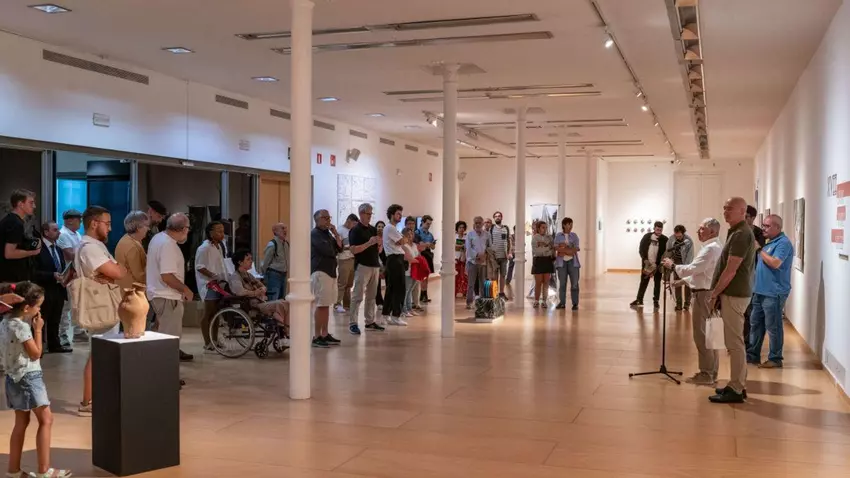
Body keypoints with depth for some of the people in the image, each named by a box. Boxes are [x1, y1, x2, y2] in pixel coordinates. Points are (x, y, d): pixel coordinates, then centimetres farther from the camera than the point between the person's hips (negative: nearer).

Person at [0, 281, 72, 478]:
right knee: (46, 420, -3)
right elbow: (36, 353, -14)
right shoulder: (21, 326, -22)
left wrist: (31, 327, 6)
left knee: (21, 423, 16)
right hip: (28, 378, -9)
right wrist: (37, 329, -7)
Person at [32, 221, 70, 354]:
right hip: (44, 291, -7)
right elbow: (34, 272, -16)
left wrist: (65, 278, -1)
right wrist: (52, 275, -23)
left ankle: (54, 345, 21)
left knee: (55, 321, 14)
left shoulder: (58, 250, 17)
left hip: (59, 290, 7)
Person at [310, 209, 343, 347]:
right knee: (321, 305, -10)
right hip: (320, 272, -9)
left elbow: (339, 247, 15)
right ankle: (317, 337, -8)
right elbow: (327, 250, -19)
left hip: (330, 271, 9)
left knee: (327, 305, 9)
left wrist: (335, 233, 4)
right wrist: (334, 252, 3)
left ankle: (325, 334, 15)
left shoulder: (327, 233, 20)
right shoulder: (314, 234, -7)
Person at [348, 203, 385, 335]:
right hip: (362, 266, -7)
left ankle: (370, 321, 19)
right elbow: (354, 250, -16)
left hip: (375, 265, 7)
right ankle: (352, 323, -5)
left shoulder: (373, 229, 14)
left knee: (372, 296, 11)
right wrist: (369, 243, -21)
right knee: (357, 296, -7)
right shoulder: (355, 230, -8)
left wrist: (379, 242, -3)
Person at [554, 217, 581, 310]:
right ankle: (562, 303, 6)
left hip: (572, 261, 0)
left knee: (574, 283, -3)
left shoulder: (574, 235, 8)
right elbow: (556, 248, -4)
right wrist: (570, 250, -10)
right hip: (562, 262, 0)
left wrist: (563, 249, -10)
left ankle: (575, 303, 0)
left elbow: (576, 248, -2)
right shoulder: (558, 236, 6)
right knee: (562, 283, 0)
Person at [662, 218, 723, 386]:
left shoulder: (711, 248, -17)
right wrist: (684, 280, 14)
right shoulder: (715, 247, 17)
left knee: (702, 335, -6)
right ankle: (711, 372, 20)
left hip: (704, 294, -11)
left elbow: (693, 268, -21)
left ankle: (706, 374, -1)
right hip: (708, 293, 11)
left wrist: (673, 266, -8)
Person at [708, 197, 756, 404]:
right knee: (734, 341, 15)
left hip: (733, 294, -10)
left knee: (734, 343, -5)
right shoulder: (739, 232, 15)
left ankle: (736, 390, 1)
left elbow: (730, 271, -20)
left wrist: (714, 294, -13)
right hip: (732, 293, 10)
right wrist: (718, 293, 18)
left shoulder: (741, 234, -18)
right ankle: (738, 385, 22)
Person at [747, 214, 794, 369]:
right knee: (755, 323, 14)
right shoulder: (770, 242, 17)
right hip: (761, 291, 10)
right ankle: (753, 354, 23)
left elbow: (775, 263, -26)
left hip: (774, 293, -10)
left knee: (773, 326, -3)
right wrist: (757, 249, 6)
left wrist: (759, 249, -17)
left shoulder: (783, 243, -13)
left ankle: (775, 359, 5)